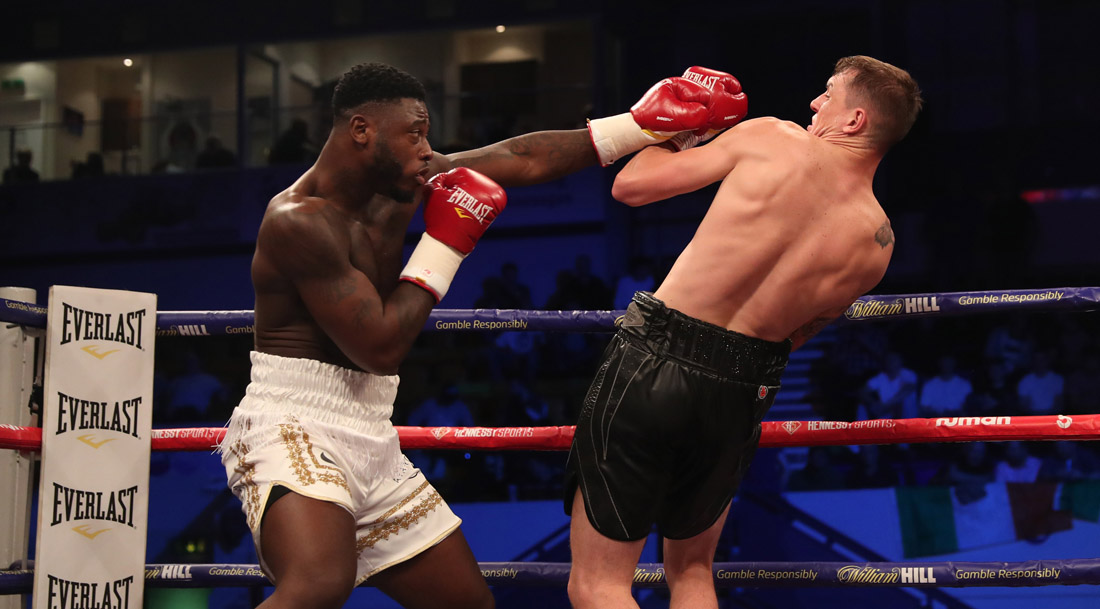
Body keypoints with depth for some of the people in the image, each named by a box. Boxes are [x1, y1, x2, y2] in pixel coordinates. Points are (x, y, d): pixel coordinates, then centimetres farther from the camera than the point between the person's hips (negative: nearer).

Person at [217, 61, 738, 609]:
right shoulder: (299, 221, -17)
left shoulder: (399, 186, 8)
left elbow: (522, 159, 15)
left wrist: (639, 125, 15)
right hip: (292, 433, -9)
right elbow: (380, 348, -20)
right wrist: (444, 245, -10)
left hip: (371, 449, 9)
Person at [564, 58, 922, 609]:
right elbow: (796, 335, 12)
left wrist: (679, 131, 15)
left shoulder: (772, 139, -8)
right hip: (739, 397, 5)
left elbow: (629, 185, -3)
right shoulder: (876, 240, 2)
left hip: (653, 365, -4)